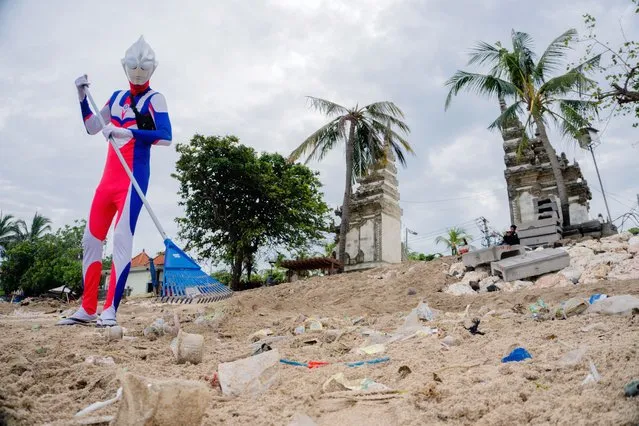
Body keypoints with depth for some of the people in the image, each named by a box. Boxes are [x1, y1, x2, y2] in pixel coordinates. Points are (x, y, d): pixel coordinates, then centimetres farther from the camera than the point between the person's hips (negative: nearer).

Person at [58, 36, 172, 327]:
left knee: (122, 239, -16)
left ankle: (110, 311, -15)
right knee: (91, 239, 6)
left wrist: (128, 132, -25)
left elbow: (165, 137, -17)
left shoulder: (154, 99, -1)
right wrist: (82, 97, 14)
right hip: (109, 177, 7)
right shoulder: (117, 97, 19)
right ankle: (87, 309, 13)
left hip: (133, 177, -7)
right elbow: (92, 127, 25)